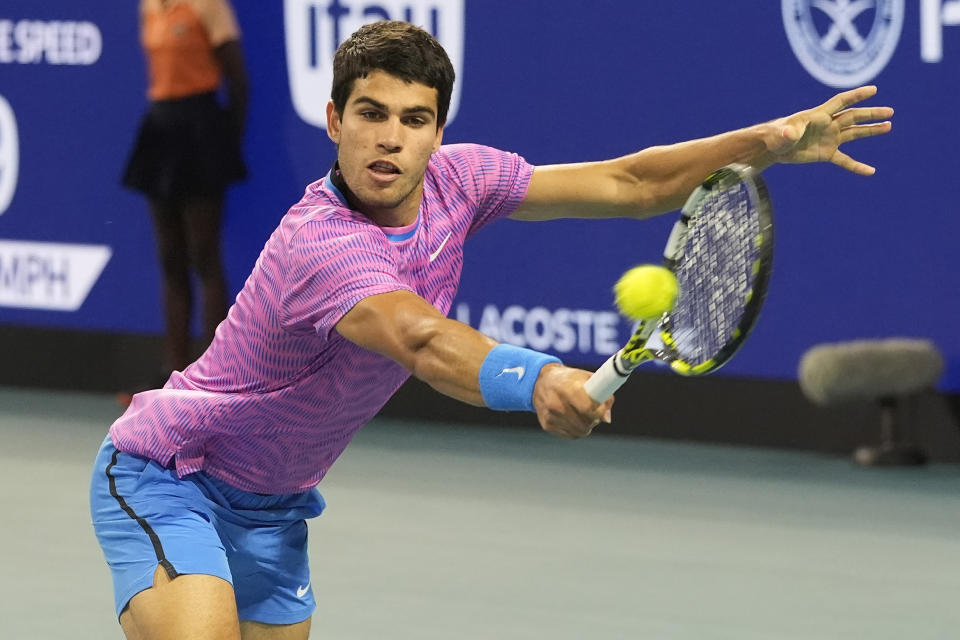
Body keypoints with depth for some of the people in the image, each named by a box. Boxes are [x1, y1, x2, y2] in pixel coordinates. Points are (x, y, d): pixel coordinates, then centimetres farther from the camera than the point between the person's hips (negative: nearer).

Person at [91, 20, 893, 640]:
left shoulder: (455, 180, -8)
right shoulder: (322, 245, -33)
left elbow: (629, 184, -2)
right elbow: (420, 339, -52)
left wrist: (770, 141, -12)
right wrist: (535, 380, -71)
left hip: (270, 507, 8)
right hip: (165, 473, -8)